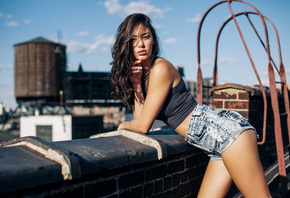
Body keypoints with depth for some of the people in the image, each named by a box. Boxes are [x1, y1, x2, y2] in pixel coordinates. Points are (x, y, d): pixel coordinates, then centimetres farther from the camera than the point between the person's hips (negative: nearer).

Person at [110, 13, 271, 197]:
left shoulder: (160, 68, -12)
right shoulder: (141, 73, 14)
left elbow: (143, 126, -10)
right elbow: (140, 119, 7)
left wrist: (124, 125, 11)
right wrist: (136, 84, -1)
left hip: (227, 131, -9)